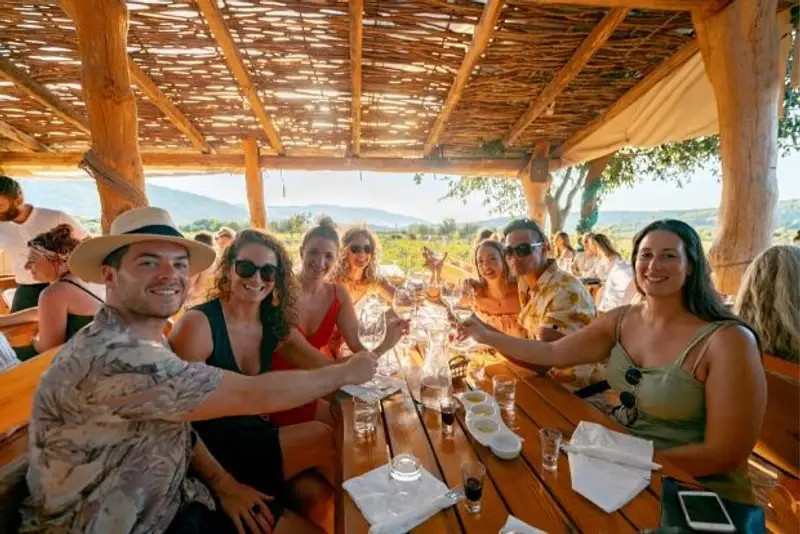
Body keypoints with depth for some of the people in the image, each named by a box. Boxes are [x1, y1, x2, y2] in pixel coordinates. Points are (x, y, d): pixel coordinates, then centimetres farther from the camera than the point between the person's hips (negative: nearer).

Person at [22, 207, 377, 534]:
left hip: (168, 505, 7)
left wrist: (223, 484, -6)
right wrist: (346, 372, -19)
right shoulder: (110, 356, -32)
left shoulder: (148, 342, 0)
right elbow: (254, 396, -32)